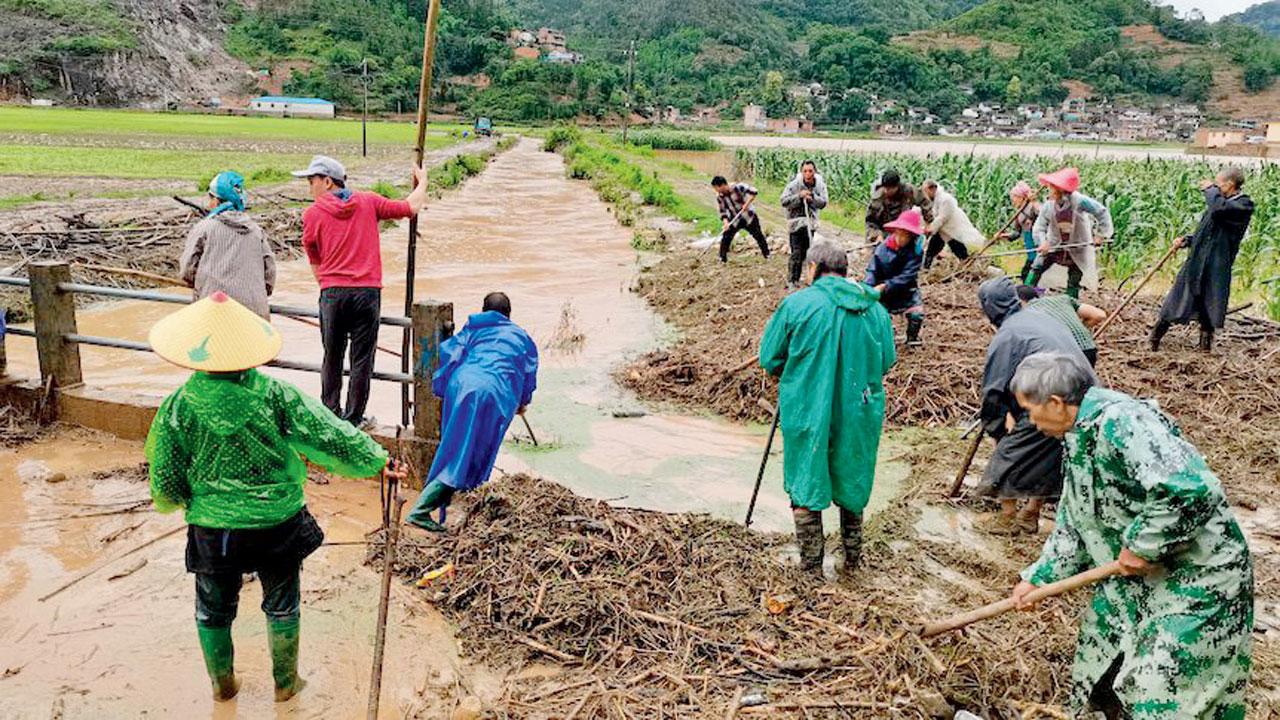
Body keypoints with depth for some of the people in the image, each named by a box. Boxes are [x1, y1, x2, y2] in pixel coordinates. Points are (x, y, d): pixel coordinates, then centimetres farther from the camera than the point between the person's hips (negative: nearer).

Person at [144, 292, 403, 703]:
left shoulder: (177, 409, -14)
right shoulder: (275, 395, -17)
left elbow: (165, 488, -5)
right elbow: (328, 435, -12)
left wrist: (170, 501, 18)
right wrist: (376, 460, 1)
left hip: (214, 531, 0)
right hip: (279, 524, 0)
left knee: (213, 611, 24)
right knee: (281, 607, 21)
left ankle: (222, 685, 42)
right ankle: (286, 684, 37)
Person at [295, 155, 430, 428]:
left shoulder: (312, 214, 4)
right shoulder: (368, 202, 4)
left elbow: (315, 264, 10)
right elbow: (411, 207, 9)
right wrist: (422, 183, 27)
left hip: (332, 293, 0)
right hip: (368, 292, 0)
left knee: (332, 357, 14)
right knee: (361, 359, 6)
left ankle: (330, 414, 22)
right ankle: (353, 419, 12)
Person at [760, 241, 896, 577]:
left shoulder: (797, 303, -10)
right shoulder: (875, 309, 1)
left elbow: (769, 360, -5)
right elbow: (887, 361, 9)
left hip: (807, 413, -3)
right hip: (859, 413, 4)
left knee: (805, 486, 11)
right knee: (852, 481, 21)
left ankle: (811, 567, 17)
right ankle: (852, 558, 33)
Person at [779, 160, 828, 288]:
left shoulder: (820, 185, -4)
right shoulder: (794, 185, -15)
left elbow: (823, 203, -6)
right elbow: (784, 201, -16)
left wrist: (812, 198, -23)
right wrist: (799, 196, -27)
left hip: (810, 222, 5)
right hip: (796, 221, -5)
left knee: (804, 252, 12)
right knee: (796, 252, -10)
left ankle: (797, 278, 25)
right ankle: (791, 280, -1)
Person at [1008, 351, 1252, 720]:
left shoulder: (1120, 421, -26)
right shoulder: (1078, 438, 5)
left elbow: (1191, 488, -37)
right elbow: (1072, 527, 14)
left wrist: (1141, 544, -24)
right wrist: (1036, 578, 8)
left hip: (1198, 575, -10)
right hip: (1136, 576, 10)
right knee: (1104, 677, 19)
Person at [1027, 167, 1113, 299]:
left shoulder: (1078, 201, -25)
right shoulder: (1048, 206, -15)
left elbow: (1102, 212, -18)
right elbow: (1039, 228, -13)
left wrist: (1101, 234, -19)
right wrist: (1042, 242, -32)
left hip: (1077, 248, -2)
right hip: (1055, 245, 3)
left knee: (1074, 281, 4)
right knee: (1037, 267, -10)